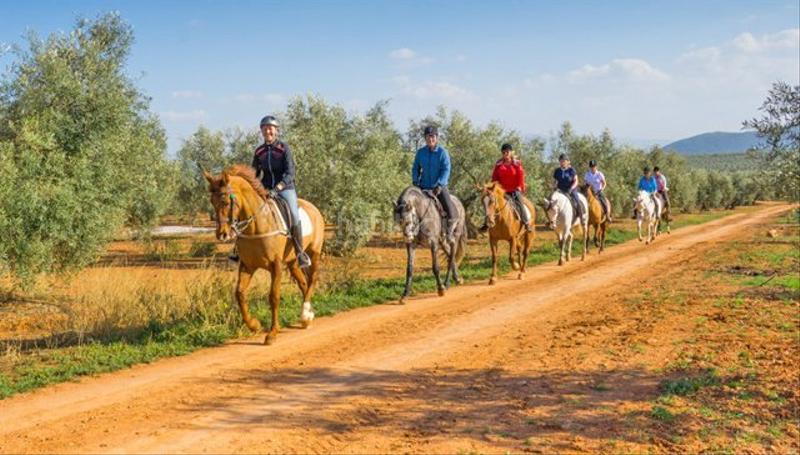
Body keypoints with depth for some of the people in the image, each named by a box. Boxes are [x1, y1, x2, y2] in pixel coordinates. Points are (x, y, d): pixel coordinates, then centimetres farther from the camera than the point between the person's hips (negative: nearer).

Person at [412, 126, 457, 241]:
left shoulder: (442, 152, -8)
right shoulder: (420, 152, 3)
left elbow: (446, 170, -13)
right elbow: (415, 168, 11)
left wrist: (439, 185, -25)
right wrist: (415, 181, -5)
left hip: (440, 187, -3)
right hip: (424, 187, 4)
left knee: (451, 212, -17)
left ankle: (449, 232, 9)